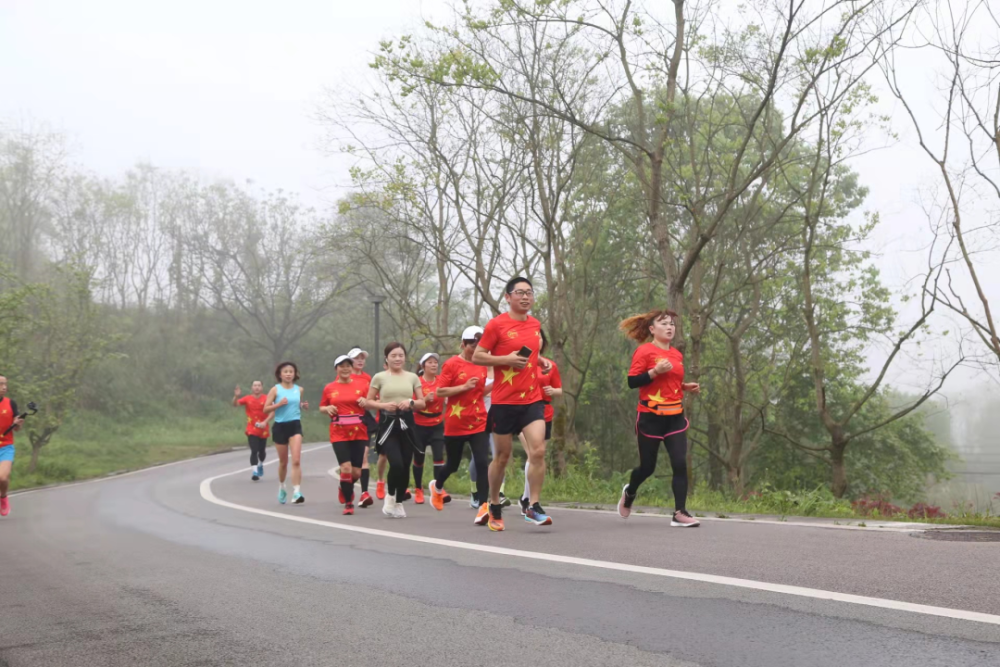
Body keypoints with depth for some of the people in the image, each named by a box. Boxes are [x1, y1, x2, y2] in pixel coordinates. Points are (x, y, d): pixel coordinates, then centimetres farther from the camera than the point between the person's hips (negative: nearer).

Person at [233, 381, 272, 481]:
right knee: (254, 451, -13)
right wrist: (236, 396, -30)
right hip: (252, 430, -1)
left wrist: (265, 422, -25)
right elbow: (235, 405, -11)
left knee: (262, 451, 13)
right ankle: (254, 471, -15)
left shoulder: (266, 399, -5)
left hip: (263, 430, 1)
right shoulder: (247, 399, -1)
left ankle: (260, 464, 43)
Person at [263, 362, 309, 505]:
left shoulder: (299, 389, 7)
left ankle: (296, 492, -19)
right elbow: (265, 409, -3)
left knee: (296, 460, -15)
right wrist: (278, 404, -19)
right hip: (280, 426, -1)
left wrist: (303, 406, 1)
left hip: (295, 425, 1)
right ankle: (281, 487, 36)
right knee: (283, 462, 11)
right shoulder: (275, 389, -1)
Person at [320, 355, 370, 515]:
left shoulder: (362, 384, 2)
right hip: (339, 433, -1)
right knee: (346, 468, -14)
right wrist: (328, 409, -7)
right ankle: (348, 503, 1)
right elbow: (322, 407, 16)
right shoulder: (329, 388, 4)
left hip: (359, 433, 1)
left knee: (356, 472, 3)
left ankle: (345, 487, 38)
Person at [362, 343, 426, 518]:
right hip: (388, 424, -3)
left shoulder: (412, 377, 9)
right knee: (396, 464, -18)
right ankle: (390, 495, 8)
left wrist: (411, 402, -12)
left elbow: (422, 404, 9)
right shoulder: (379, 377, 3)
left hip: (406, 424, 3)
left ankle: (399, 502, 22)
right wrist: (384, 405, -13)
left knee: (405, 466, 3)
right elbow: (367, 402, 4)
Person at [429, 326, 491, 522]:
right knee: (453, 464, 14)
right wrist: (464, 387, -20)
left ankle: (483, 506, -15)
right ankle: (437, 486, 46)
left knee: (482, 462, -13)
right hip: (455, 425, -3)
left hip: (479, 423, 3)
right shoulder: (452, 364, -8)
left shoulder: (482, 365, 7)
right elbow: (440, 391, -11)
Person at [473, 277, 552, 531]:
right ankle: (494, 507, 25)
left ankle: (534, 507, -5)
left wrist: (537, 360, 9)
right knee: (502, 456, 6)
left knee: (538, 450, -13)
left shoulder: (536, 324, 11)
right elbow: (477, 357, -6)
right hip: (504, 401, -4)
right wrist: (506, 360, -17)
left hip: (532, 399, 4)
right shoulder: (497, 324, -6)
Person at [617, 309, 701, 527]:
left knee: (680, 463, -9)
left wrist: (687, 387, 7)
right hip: (651, 417, -5)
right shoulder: (644, 351, -8)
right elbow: (632, 382, -14)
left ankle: (680, 513, -7)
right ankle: (629, 492, 38)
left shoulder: (677, 355, 12)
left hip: (675, 417, 5)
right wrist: (655, 371, -24)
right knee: (648, 467, 6)